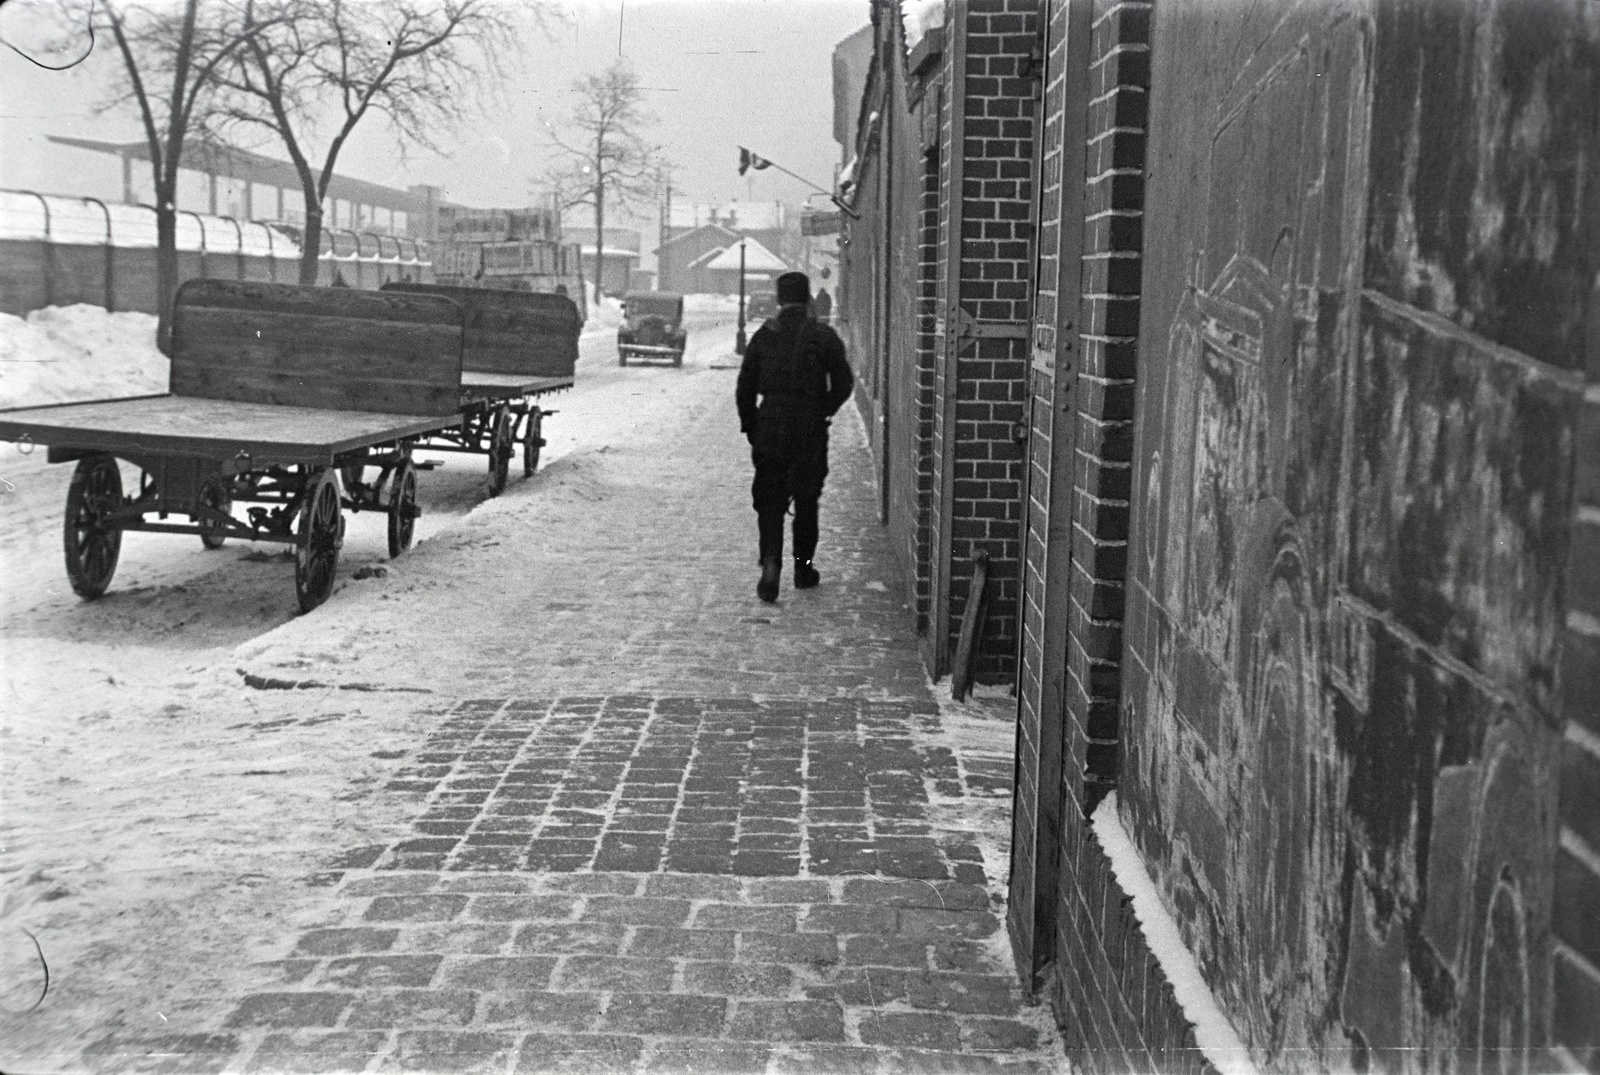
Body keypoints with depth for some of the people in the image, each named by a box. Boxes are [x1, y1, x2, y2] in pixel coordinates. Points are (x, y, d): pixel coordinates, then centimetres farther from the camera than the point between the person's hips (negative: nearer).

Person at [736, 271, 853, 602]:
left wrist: (750, 426, 11)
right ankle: (803, 568, 22)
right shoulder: (824, 337, -2)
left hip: (770, 430, 1)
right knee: (806, 501, 14)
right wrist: (824, 412, 9)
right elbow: (843, 383, -5)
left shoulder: (764, 336, 2)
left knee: (769, 501, 5)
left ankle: (771, 563, -14)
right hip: (810, 433, 0)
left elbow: (745, 389, 2)